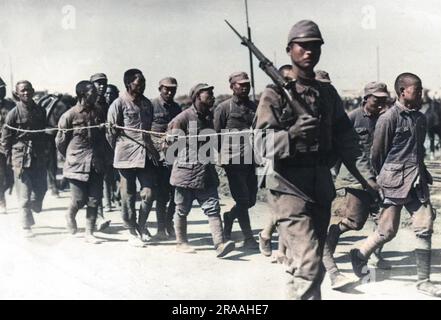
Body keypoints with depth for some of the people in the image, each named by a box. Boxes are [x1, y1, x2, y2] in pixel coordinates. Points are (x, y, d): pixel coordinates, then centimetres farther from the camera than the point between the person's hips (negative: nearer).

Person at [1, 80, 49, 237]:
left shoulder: (40, 111, 7)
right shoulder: (14, 113, -5)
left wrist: (45, 152, 12)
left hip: (39, 158, 4)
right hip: (21, 159, -4)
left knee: (41, 188, 7)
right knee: (24, 195, -2)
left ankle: (32, 209, 37)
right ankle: (26, 226, 7)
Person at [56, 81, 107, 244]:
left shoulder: (99, 113, 7)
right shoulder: (69, 116, -7)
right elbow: (60, 142, 0)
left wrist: (101, 156, 12)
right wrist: (71, 157, 8)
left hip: (96, 164, 4)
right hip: (77, 164, -4)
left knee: (94, 200, 1)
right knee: (79, 200, -3)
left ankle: (89, 233, 12)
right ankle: (70, 215, 31)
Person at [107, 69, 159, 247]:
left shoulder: (147, 103, 13)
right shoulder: (119, 104, -6)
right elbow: (111, 131, -3)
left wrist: (152, 148, 14)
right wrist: (119, 150, 4)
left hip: (146, 155, 5)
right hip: (127, 156, -5)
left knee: (149, 194, 0)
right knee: (128, 196, 4)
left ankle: (141, 225, 22)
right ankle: (132, 232, 16)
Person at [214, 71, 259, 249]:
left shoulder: (254, 107, 14)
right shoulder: (224, 108, 0)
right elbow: (216, 134, 0)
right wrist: (219, 158, -3)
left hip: (251, 159, 5)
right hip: (234, 160, -5)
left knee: (251, 199, 8)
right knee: (242, 200, -4)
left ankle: (229, 216, 36)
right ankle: (248, 238, 5)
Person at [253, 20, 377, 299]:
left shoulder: (329, 93, 12)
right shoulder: (275, 94, -5)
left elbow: (345, 138, 16)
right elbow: (263, 142, -13)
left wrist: (364, 178, 10)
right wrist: (293, 134, -31)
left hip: (323, 187, 6)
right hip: (289, 187, -6)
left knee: (312, 263, 15)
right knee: (307, 264, -14)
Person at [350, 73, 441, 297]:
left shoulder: (420, 118, 13)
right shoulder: (389, 118, -10)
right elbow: (377, 153, -4)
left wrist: (422, 173, 19)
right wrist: (382, 179, 6)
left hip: (417, 180, 6)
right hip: (396, 181, -6)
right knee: (388, 230, -1)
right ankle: (360, 254, 27)